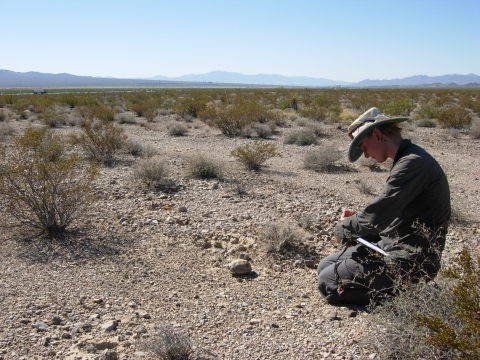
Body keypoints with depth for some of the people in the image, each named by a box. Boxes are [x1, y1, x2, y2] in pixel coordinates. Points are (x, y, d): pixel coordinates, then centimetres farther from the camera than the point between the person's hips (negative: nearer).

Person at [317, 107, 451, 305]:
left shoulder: (413, 162, -23)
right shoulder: (406, 160, 10)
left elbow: (376, 217, -26)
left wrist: (343, 229, -8)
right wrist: (356, 220, 1)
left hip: (410, 261, -10)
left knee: (328, 282, -11)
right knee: (325, 266, 12)